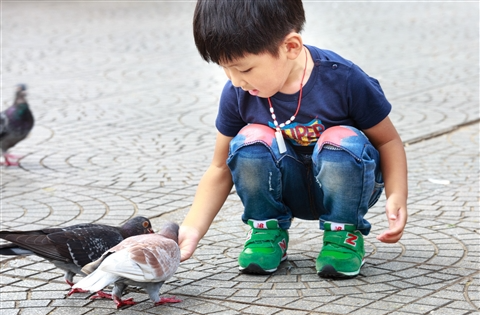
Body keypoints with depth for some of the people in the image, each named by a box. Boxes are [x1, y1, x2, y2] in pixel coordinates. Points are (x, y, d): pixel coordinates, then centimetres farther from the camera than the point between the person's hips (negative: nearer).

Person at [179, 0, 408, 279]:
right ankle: (268, 231, -3)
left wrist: (397, 196, -27)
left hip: (346, 185, -2)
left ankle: (344, 233, -9)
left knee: (342, 141, -34)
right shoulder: (237, 94, -14)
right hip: (287, 191, 2)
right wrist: (193, 229, -16)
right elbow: (221, 170, -4)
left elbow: (388, 141, -10)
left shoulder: (343, 80, -23)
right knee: (250, 140, -26)